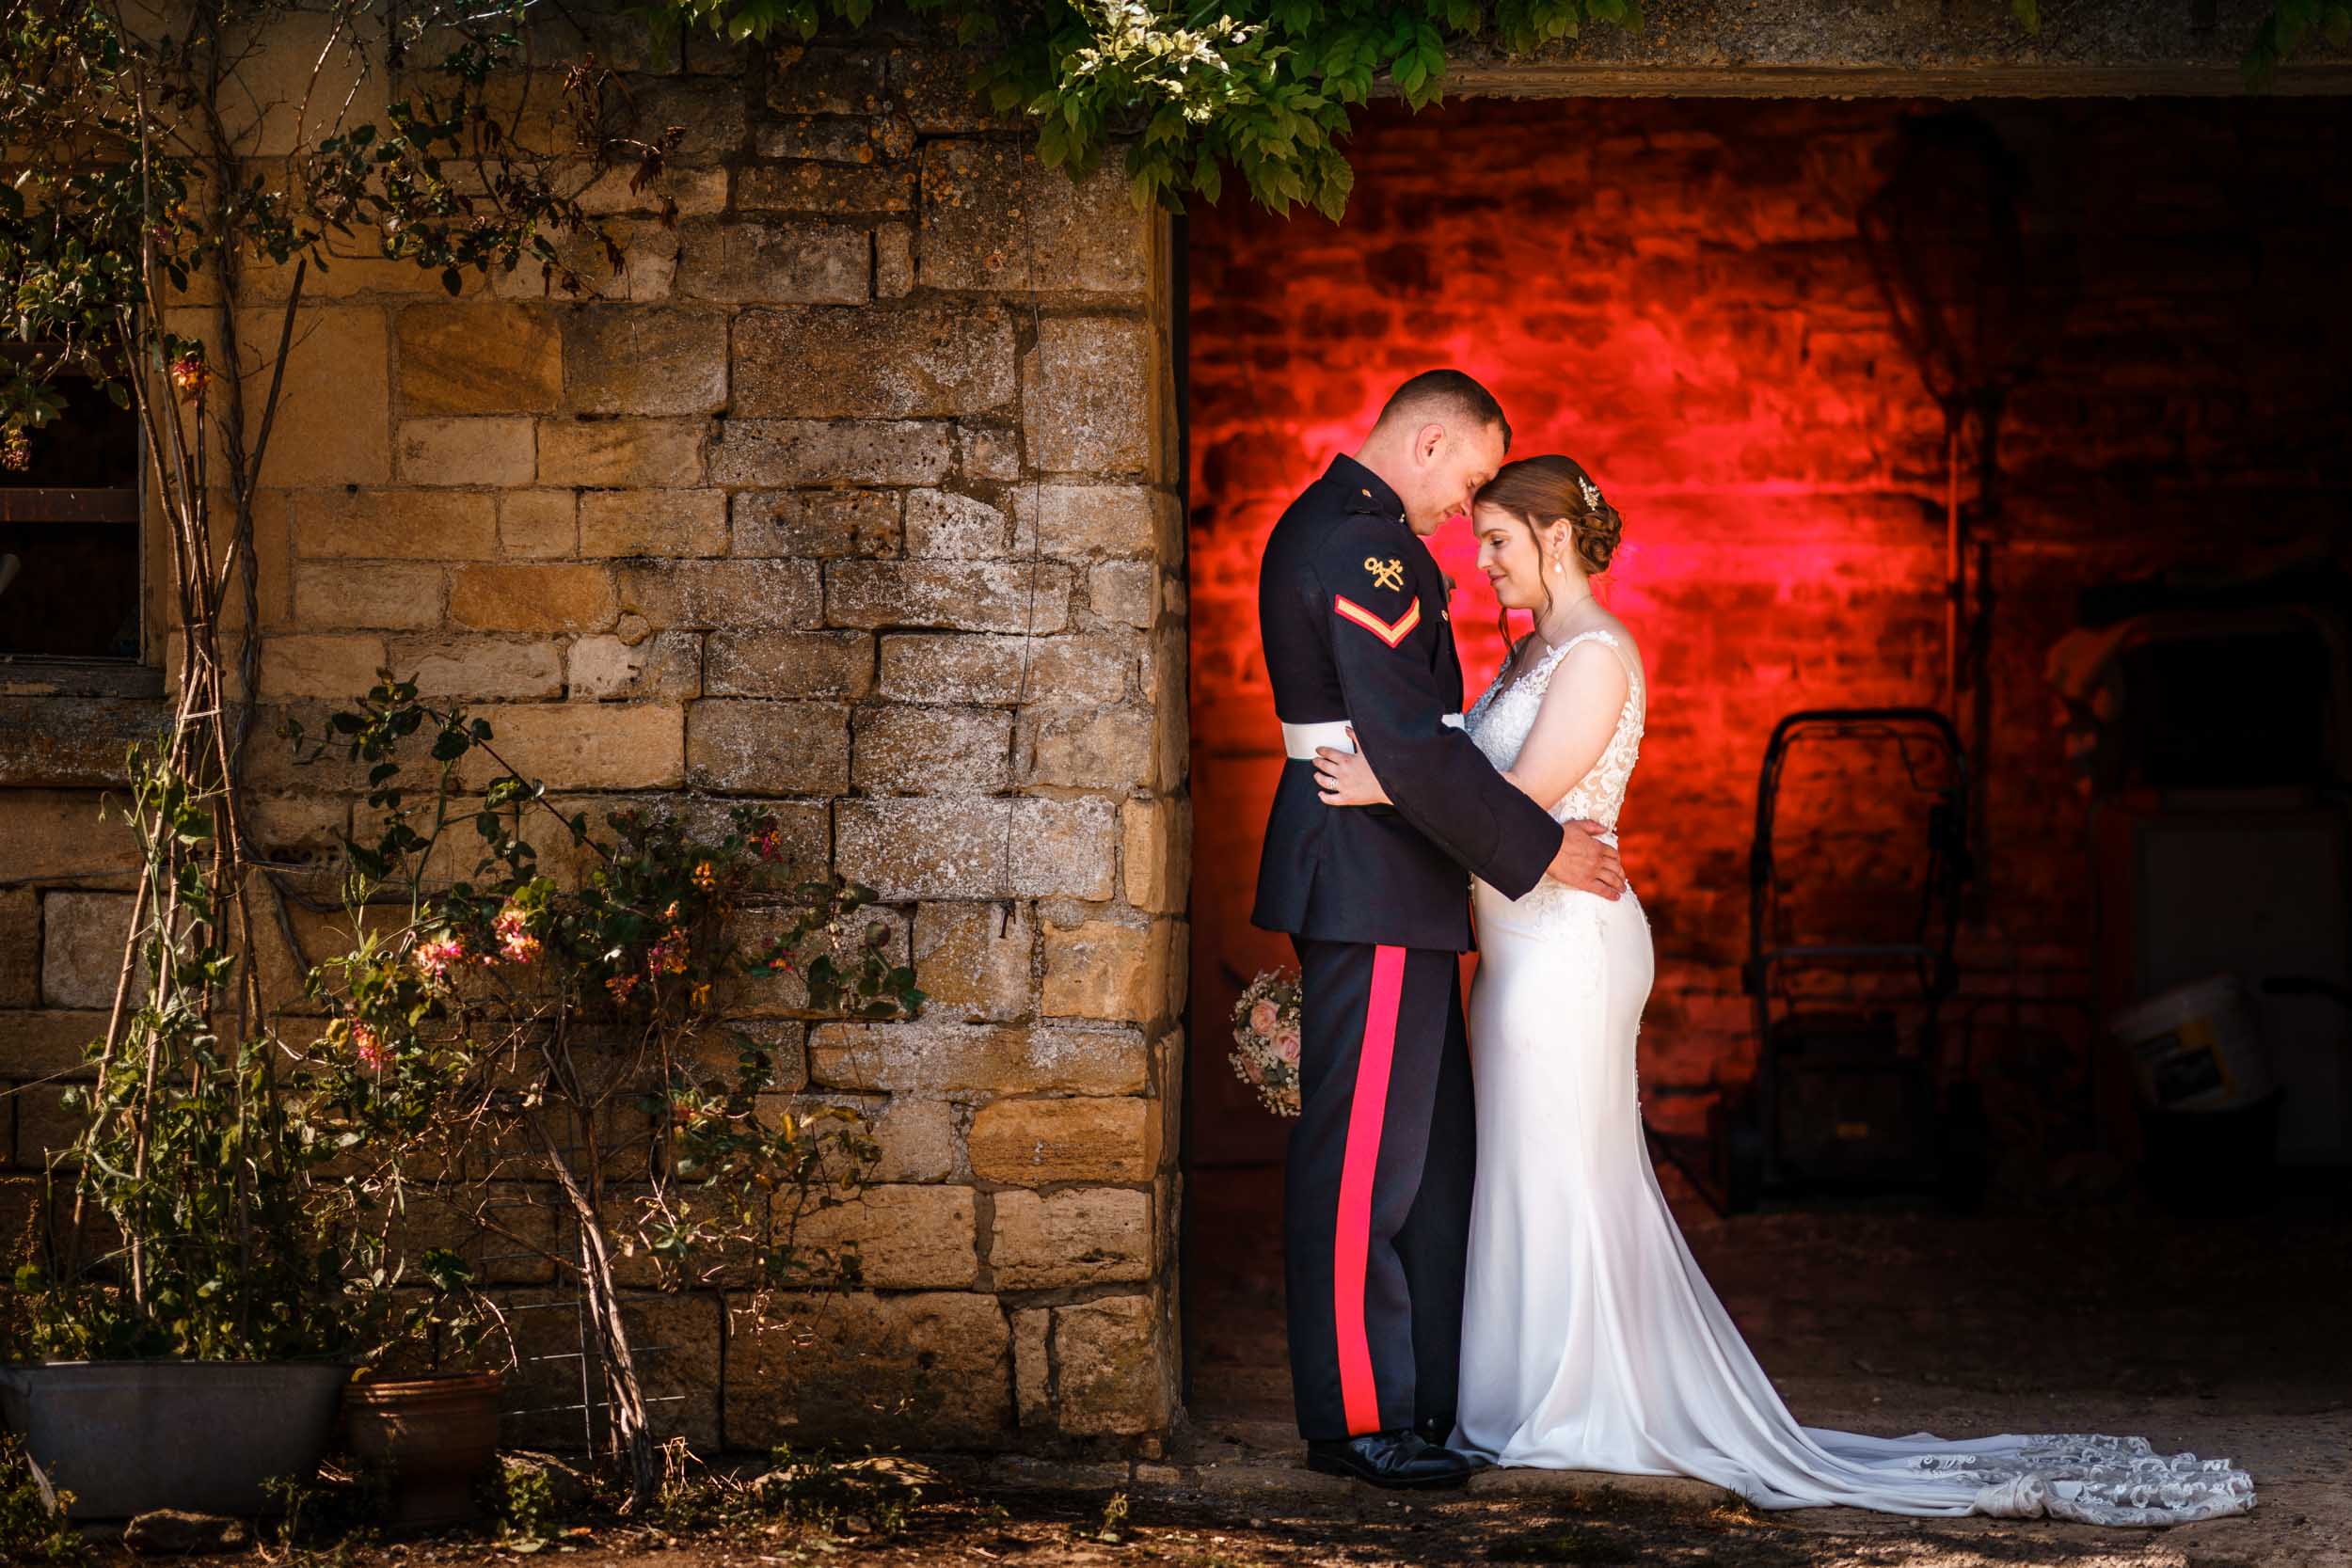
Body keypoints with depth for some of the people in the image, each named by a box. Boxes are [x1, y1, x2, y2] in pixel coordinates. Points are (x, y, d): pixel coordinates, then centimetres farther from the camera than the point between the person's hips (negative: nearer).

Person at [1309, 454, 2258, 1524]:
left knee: (1550, 1180, -4)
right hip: (1524, 945, 10)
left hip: (1566, 943, -10)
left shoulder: (1596, 655, -13)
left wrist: (1389, 785, -21)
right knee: (1541, 1182, 11)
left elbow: (1525, 797, -21)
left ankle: (1563, 1413, 2)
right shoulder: (1534, 653, 16)